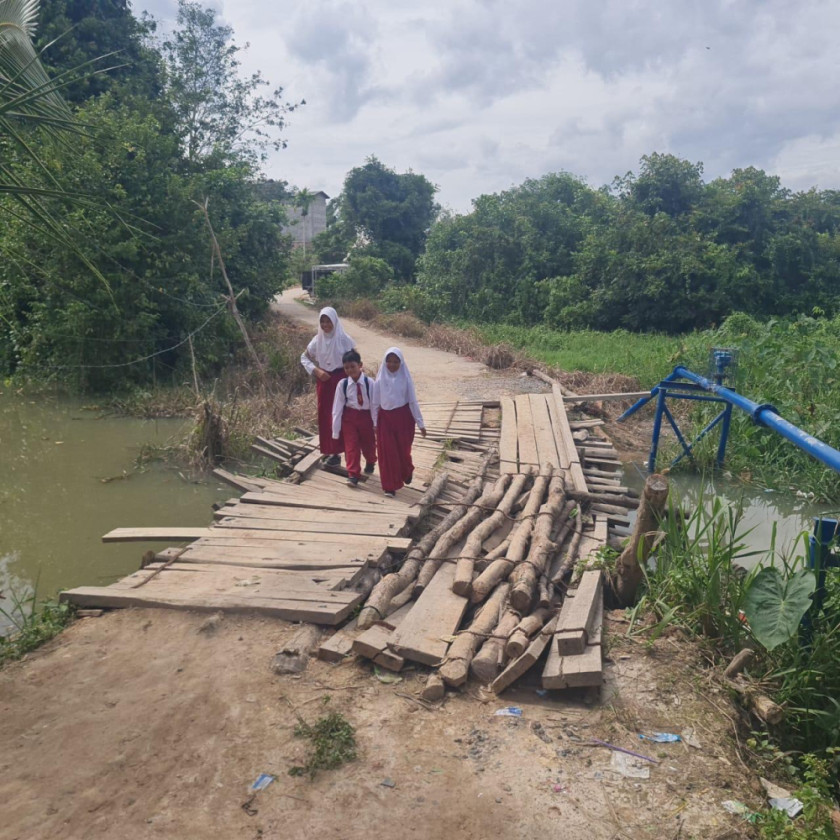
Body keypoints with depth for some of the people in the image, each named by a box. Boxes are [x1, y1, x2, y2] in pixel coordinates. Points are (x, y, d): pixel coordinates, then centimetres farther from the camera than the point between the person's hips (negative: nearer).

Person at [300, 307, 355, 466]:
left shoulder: (344, 339, -9)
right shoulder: (317, 340, 0)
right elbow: (304, 357, 10)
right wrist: (316, 370, -6)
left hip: (341, 380, -4)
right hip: (323, 381, 4)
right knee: (324, 415, 7)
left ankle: (336, 451, 5)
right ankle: (328, 450, 20)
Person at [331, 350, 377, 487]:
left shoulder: (369, 382, -17)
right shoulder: (343, 384, -12)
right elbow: (337, 407, -6)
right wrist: (336, 430, -5)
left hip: (366, 416, 0)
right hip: (349, 417, 0)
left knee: (368, 444, 19)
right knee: (351, 446, -3)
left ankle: (370, 462, 50)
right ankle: (353, 475, 6)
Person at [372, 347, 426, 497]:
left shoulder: (405, 379, -7)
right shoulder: (380, 380, -4)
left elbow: (413, 401, -3)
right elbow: (375, 403, 4)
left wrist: (420, 423, -3)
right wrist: (375, 423, 7)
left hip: (403, 417, -1)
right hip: (385, 418, 1)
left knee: (403, 449, 11)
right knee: (387, 452, 0)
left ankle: (407, 472, 43)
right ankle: (390, 486, 10)